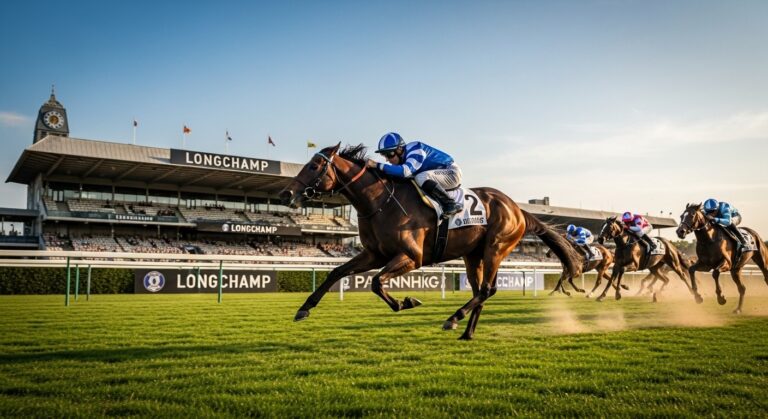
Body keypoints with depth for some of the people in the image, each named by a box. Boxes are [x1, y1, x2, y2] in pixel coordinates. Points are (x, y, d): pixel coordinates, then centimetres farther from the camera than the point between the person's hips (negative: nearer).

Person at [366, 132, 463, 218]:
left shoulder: (416, 150, -25)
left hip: (451, 172, -10)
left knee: (421, 178, -31)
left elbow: (405, 171, -41)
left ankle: (451, 204, -21)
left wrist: (377, 165, -43)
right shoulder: (402, 159, 2)